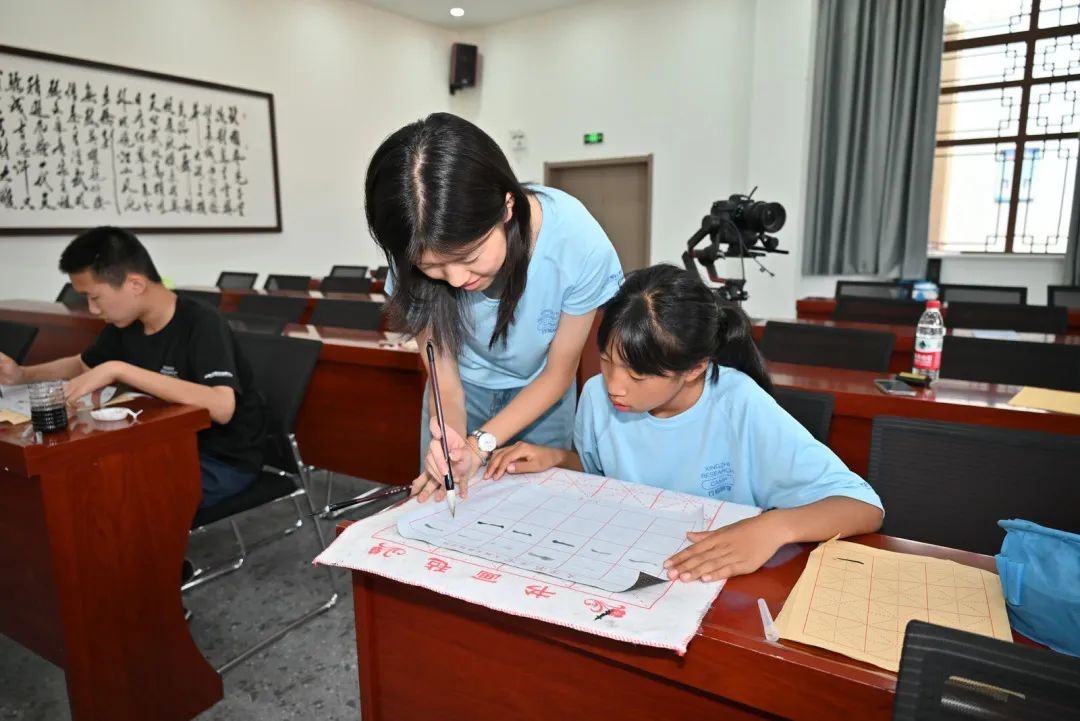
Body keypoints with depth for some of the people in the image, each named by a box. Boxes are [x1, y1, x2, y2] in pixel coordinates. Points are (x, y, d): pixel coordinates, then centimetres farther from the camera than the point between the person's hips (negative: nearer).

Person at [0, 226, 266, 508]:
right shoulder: (125, 323, 0)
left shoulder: (201, 323, -23)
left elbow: (222, 407, -40)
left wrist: (120, 370, -36)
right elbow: (83, 365, 22)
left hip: (225, 460, -7)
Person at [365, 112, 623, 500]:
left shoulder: (579, 243, -36)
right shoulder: (421, 254, -30)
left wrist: (480, 443, -29)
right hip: (465, 386, 1)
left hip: (538, 390, 0)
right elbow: (445, 377, -18)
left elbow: (558, 372, -19)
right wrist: (453, 446, -39)